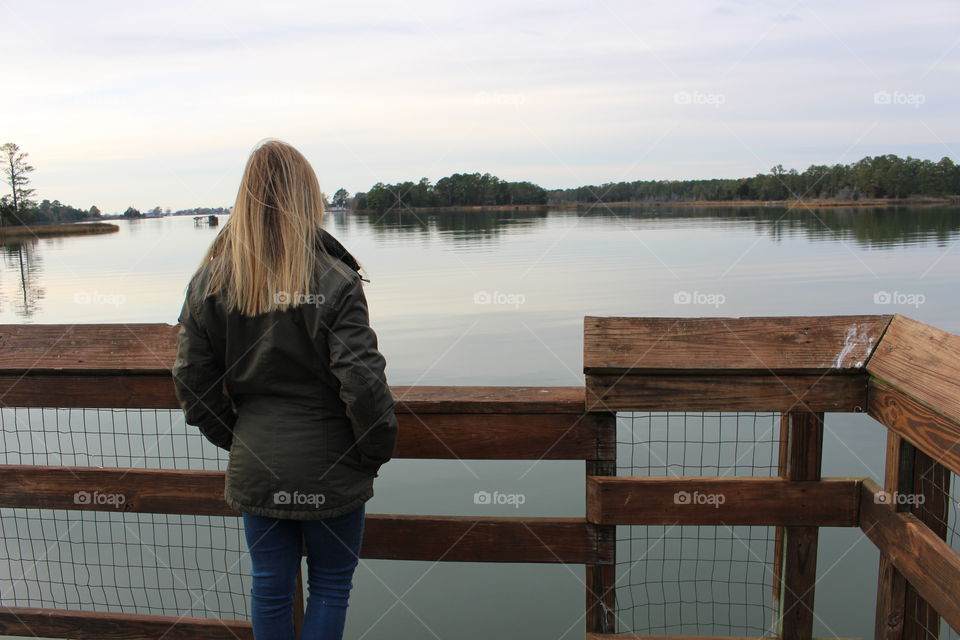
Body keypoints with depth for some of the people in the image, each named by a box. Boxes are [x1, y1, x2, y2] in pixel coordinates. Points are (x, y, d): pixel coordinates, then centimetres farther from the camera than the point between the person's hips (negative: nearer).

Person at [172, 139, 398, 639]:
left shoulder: (210, 280, -3)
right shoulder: (333, 279, -16)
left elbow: (191, 380, -1)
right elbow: (362, 381, -19)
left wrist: (235, 438, 12)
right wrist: (377, 452, -4)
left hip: (255, 468, 4)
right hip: (329, 467, -3)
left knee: (269, 589, 20)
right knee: (330, 586, 16)